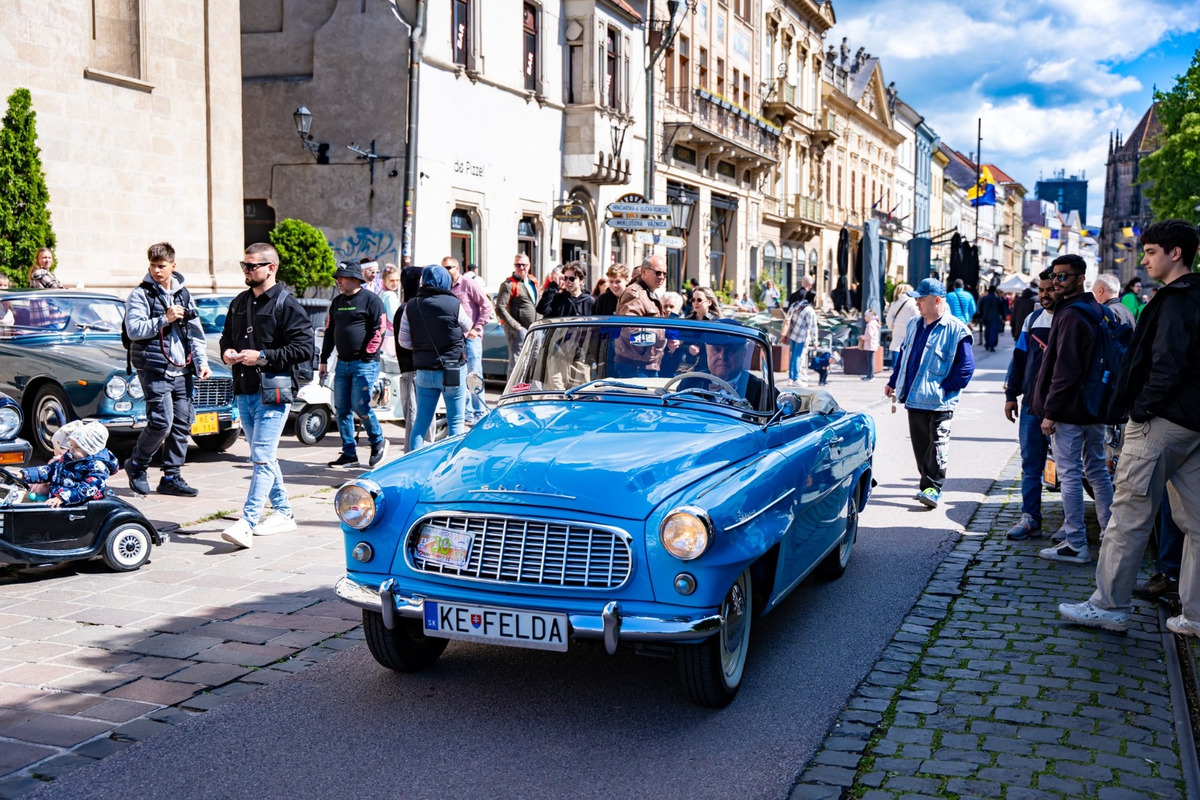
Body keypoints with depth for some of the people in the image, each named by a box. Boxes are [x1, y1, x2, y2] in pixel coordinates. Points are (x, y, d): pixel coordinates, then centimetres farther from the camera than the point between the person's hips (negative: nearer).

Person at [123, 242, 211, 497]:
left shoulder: (184, 295, 15)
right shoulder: (140, 295, -1)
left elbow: (196, 332, 17)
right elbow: (134, 329, -13)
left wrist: (202, 362, 8)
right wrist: (164, 319, -18)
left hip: (182, 370, 6)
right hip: (154, 370, -5)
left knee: (182, 424, 4)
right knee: (161, 422, -12)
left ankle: (171, 477, 14)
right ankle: (136, 465, 12)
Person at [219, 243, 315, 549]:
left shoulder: (287, 305, -8)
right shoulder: (239, 303, 15)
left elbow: (304, 348, -15)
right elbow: (227, 336, 28)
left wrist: (262, 356, -18)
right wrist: (227, 352, 4)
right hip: (244, 391, 8)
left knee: (262, 458, -13)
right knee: (262, 457, 14)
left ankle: (247, 524, -18)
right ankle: (284, 514, 25)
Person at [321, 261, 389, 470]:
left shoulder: (371, 300, -5)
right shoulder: (337, 302, 17)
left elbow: (378, 331, -9)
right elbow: (329, 331, 21)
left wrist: (367, 357, -14)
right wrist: (324, 360, 16)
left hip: (365, 363, -7)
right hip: (342, 363, 7)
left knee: (360, 406, -13)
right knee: (342, 409, 3)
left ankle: (378, 441, 12)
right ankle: (349, 454, 10)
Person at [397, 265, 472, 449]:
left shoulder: (411, 306, -2)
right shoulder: (453, 304, -12)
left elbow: (404, 341, 1)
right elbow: (467, 327, 6)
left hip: (423, 371, 3)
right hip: (452, 370, -3)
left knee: (421, 421, 11)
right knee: (455, 421, 5)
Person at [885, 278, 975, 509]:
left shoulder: (955, 329, -10)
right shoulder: (914, 325, 12)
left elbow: (966, 366, -10)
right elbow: (904, 355, 24)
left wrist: (946, 388, -13)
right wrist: (894, 382, 22)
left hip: (939, 402, -7)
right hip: (914, 398, 7)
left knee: (937, 444, -5)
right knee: (920, 444, 11)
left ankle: (933, 487, -2)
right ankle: (928, 484, 22)